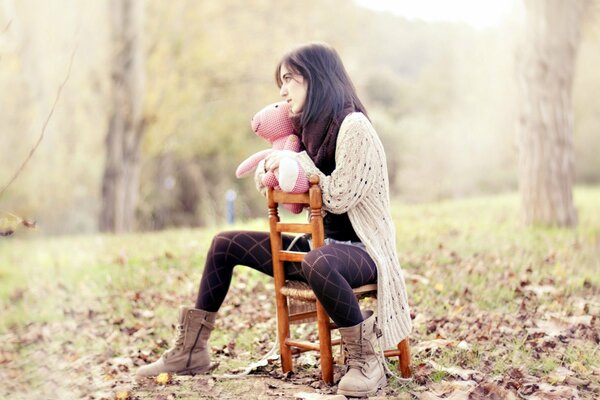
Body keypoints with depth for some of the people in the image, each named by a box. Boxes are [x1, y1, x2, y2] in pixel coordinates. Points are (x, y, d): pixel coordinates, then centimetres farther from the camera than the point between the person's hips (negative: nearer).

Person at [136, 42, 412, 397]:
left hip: (358, 249, -9)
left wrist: (299, 161, -12)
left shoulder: (353, 126, -15)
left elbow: (339, 198, -20)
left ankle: (365, 360, -25)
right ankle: (191, 350, 10)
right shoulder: (311, 128, 10)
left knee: (319, 264, -44)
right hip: (318, 244, 9)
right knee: (226, 245, 8)